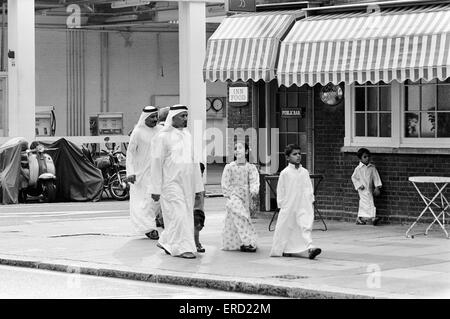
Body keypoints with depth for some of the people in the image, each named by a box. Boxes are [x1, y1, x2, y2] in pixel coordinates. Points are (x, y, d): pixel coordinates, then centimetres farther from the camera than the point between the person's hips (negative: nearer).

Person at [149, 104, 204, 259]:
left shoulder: (188, 136, 11)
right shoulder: (163, 137, -8)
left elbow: (194, 162, 15)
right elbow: (156, 163, -8)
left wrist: (198, 186, 12)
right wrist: (156, 188, -10)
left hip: (187, 184, 7)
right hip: (171, 183, -7)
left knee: (185, 215, 9)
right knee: (178, 215, -11)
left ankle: (166, 242, 24)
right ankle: (182, 248, -7)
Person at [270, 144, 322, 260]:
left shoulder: (305, 172, 8)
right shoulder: (285, 173, -2)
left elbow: (309, 188, 14)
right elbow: (280, 190, 1)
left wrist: (311, 201, 8)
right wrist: (281, 205, -1)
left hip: (304, 206, 2)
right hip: (289, 206, -2)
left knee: (306, 226, -11)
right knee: (286, 228, 7)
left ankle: (309, 249, -20)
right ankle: (283, 250, 23)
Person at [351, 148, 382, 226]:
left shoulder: (372, 167, 4)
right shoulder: (358, 168, -5)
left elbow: (376, 177, 6)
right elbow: (353, 177, 1)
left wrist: (377, 187, 0)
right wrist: (359, 185, -8)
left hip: (370, 189, 4)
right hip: (363, 190, -4)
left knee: (363, 204, 10)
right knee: (369, 203, -14)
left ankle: (359, 219, 18)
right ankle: (372, 217, -19)